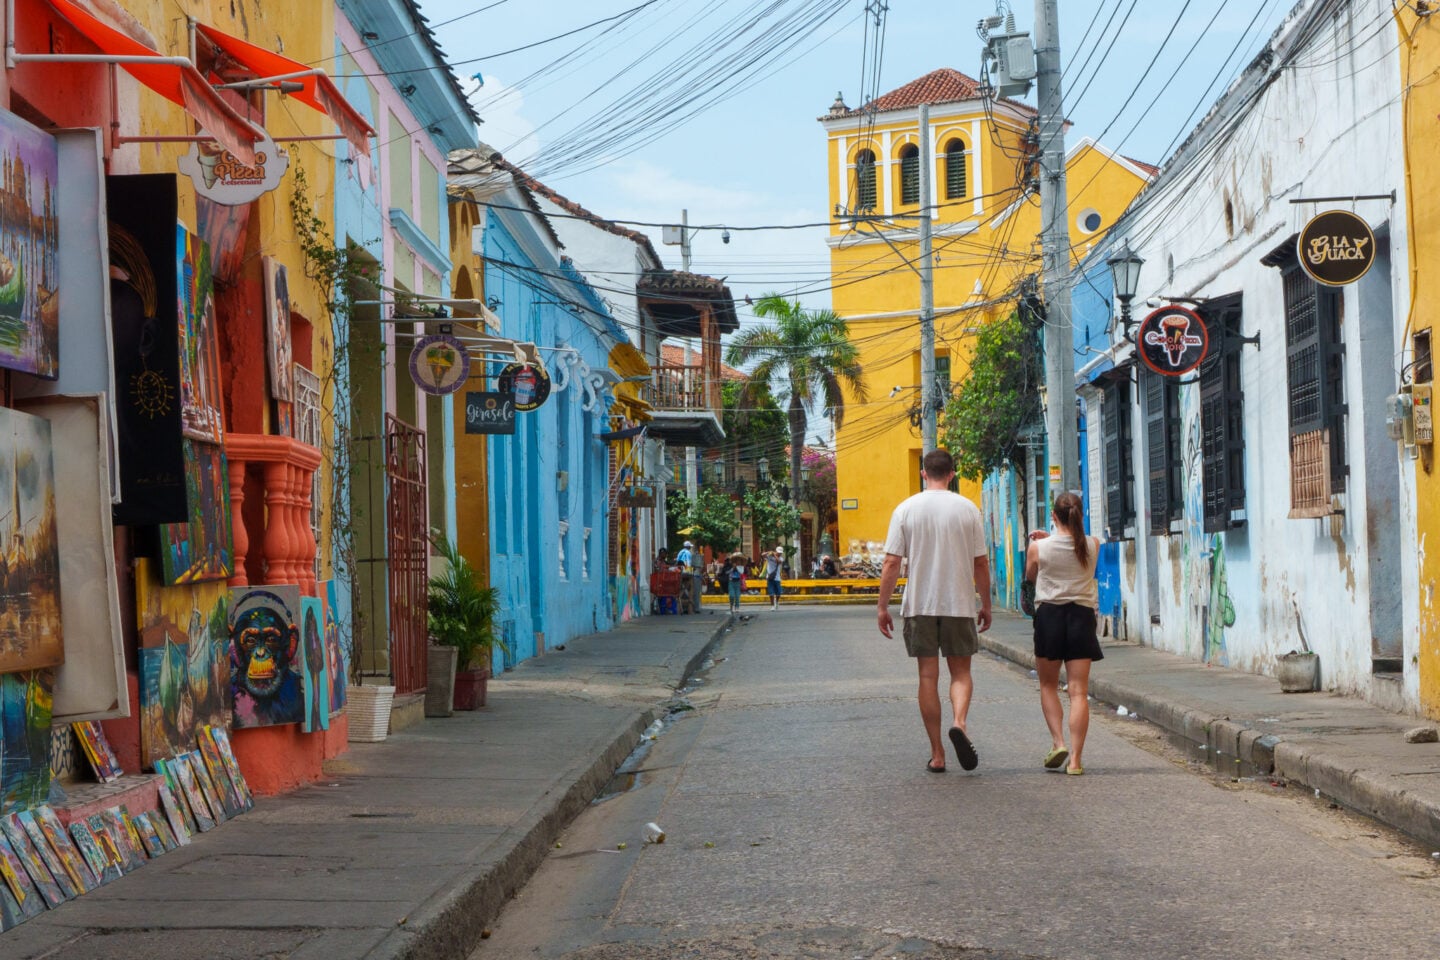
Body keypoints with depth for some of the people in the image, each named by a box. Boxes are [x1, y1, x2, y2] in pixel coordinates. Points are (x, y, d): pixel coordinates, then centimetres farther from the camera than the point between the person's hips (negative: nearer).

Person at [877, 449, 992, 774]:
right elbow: (981, 563, 2)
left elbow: (891, 563, -5)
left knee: (928, 677, 6)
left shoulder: (906, 510, -2)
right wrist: (985, 605, 12)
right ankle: (960, 722, -18)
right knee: (961, 672, 11)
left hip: (919, 605, 0)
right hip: (960, 604, 0)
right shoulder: (967, 509, 0)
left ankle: (937, 754, 6)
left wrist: (883, 606, 2)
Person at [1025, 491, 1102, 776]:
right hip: (1082, 615, 1)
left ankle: (1058, 742, 1)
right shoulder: (1093, 546, -1)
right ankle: (1075, 759, -5)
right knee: (1079, 691, -1)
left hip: (1049, 613, -1)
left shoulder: (1038, 548, -7)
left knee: (1048, 685, 17)